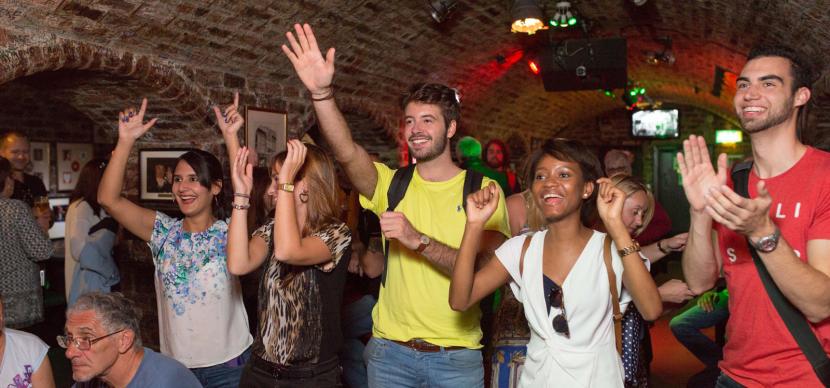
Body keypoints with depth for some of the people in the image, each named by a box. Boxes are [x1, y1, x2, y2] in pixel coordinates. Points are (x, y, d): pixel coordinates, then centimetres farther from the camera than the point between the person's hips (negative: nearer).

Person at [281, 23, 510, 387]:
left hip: (456, 356, -2)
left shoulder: (483, 190, -4)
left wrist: (419, 240, -27)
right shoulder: (392, 184, 2)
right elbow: (346, 152, -17)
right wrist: (322, 92, -32)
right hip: (390, 350, 2)